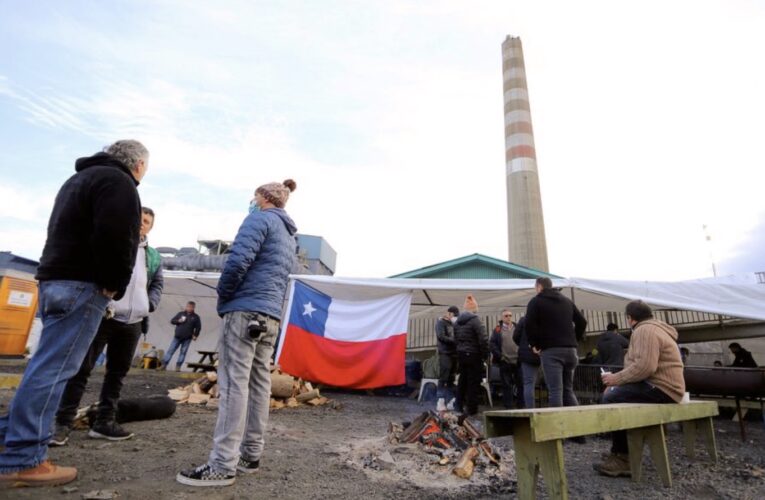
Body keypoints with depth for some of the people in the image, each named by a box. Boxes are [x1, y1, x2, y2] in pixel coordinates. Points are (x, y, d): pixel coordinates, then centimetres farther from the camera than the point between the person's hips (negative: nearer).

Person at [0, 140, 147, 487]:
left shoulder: (80, 178, 24)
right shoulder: (118, 183, -9)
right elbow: (114, 238, -22)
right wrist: (114, 285, -10)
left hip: (56, 277, 10)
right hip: (82, 283, -10)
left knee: (46, 365, 16)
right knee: (54, 368, -8)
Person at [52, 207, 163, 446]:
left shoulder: (154, 256, 15)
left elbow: (158, 284, 20)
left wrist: (151, 304, 2)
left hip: (133, 323, 4)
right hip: (103, 315, -4)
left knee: (118, 372, 9)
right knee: (82, 368, -3)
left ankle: (104, 422, 18)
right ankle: (63, 423, 6)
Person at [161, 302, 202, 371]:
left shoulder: (196, 317, 5)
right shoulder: (181, 314, 9)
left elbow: (198, 327, 7)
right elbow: (172, 321, 9)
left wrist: (195, 335, -4)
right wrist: (178, 321, -10)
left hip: (187, 339, -1)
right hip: (177, 337, 1)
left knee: (183, 352, 0)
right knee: (170, 350, -1)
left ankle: (178, 367, 6)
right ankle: (164, 364, 4)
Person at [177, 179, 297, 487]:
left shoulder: (261, 218, -3)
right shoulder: (290, 237, 24)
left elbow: (239, 259, -16)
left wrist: (223, 297, -3)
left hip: (246, 311, -9)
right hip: (271, 317, 9)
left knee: (234, 383, -8)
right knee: (259, 384, 9)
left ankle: (222, 465, -4)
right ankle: (250, 456, 16)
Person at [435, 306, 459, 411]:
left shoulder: (453, 323, 19)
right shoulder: (441, 322, -2)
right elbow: (441, 337, -14)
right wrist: (455, 341, -17)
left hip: (454, 353, 7)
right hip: (445, 353, -7)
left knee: (451, 378, 9)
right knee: (443, 378, -8)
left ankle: (451, 399, 15)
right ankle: (441, 401, -5)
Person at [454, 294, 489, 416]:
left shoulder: (457, 321, 7)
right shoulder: (475, 320, -17)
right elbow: (483, 339, -19)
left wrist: (460, 348, 14)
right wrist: (485, 355, -9)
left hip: (461, 354, 7)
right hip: (473, 355, -7)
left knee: (462, 379, 18)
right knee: (473, 382, 3)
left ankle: (460, 405, 28)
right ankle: (471, 409, 10)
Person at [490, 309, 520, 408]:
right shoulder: (497, 330, 4)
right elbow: (492, 343, -1)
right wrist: (499, 355, -10)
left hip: (518, 360, 2)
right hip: (504, 362, -1)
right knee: (507, 385, 5)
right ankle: (508, 407, 13)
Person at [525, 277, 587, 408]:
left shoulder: (536, 302, 1)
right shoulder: (567, 301, 20)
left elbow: (530, 325, -12)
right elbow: (582, 322, 16)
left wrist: (534, 344, -1)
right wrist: (574, 340, 18)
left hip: (550, 350, -6)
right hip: (570, 349, 6)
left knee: (555, 390, -7)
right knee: (568, 389, 14)